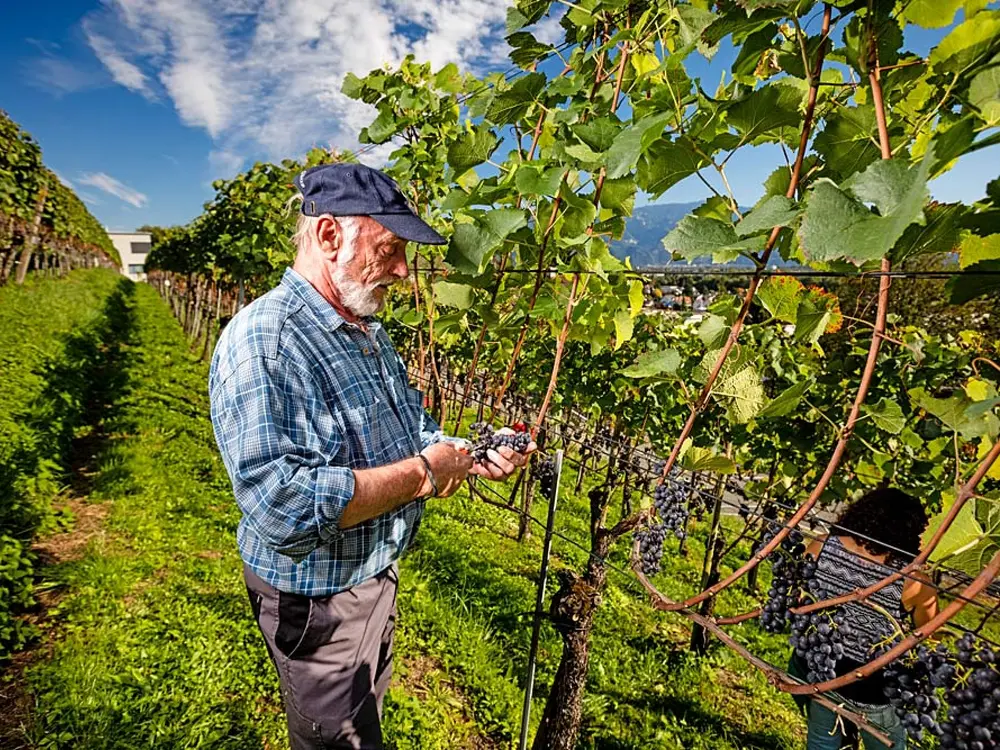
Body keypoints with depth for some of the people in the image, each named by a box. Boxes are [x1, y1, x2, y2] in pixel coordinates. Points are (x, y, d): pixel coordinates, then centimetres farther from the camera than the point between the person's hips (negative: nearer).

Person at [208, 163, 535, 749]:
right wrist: (423, 473, -29)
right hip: (318, 598, -8)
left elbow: (408, 432, 11)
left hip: (379, 571, 8)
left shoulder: (371, 334, 2)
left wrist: (470, 459, -6)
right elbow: (283, 504, -36)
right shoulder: (262, 339, -28)